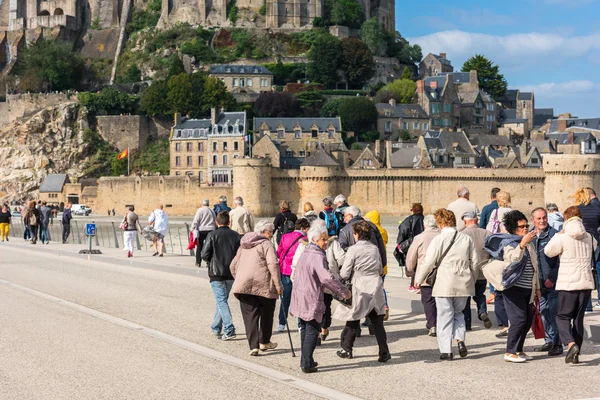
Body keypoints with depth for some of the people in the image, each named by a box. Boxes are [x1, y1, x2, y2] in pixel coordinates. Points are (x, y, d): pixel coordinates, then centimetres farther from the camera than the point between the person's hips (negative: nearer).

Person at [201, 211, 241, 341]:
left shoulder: (212, 235, -8)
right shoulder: (236, 235, 3)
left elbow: (205, 254, -11)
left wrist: (211, 262, 9)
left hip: (216, 273, -4)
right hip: (231, 274, 5)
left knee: (222, 301, -6)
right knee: (222, 300, 18)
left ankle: (229, 330, -16)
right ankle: (216, 327, 27)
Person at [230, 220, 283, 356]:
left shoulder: (243, 246, 21)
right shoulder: (266, 244, -2)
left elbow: (233, 266, 23)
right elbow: (273, 265, -14)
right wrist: (278, 285, -12)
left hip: (243, 285, 5)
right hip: (263, 284, -5)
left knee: (250, 315, 3)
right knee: (266, 314, 15)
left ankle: (253, 346, -5)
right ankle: (264, 342, 25)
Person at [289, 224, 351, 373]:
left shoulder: (305, 253, 13)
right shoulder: (318, 256, -18)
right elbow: (327, 278, -28)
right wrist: (344, 292, -21)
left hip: (300, 297, 9)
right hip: (311, 299, -9)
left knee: (305, 329, 17)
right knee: (312, 331, -2)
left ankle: (306, 361, 24)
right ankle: (307, 364, -3)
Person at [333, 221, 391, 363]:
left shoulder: (353, 250, -10)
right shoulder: (375, 248, 5)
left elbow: (344, 274, -9)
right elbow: (381, 270, 12)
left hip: (360, 290, -4)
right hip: (376, 288, 4)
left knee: (352, 321, 10)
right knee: (377, 322, 5)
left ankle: (347, 349, 22)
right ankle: (384, 352, 0)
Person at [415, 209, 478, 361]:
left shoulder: (438, 240, -9)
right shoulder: (467, 239, 6)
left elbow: (428, 262, -10)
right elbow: (475, 262, 11)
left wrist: (418, 280, 3)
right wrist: (472, 280, 24)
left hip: (444, 285, -4)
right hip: (463, 285, 4)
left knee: (445, 317, 4)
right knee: (458, 313, 22)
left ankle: (446, 351, 3)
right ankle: (460, 340, 2)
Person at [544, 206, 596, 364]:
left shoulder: (562, 238, -12)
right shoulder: (589, 238, 4)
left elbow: (548, 251, 2)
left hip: (568, 284, -4)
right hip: (586, 282, 4)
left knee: (562, 317, 6)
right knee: (579, 318, 12)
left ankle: (571, 344, -18)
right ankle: (575, 355, 12)